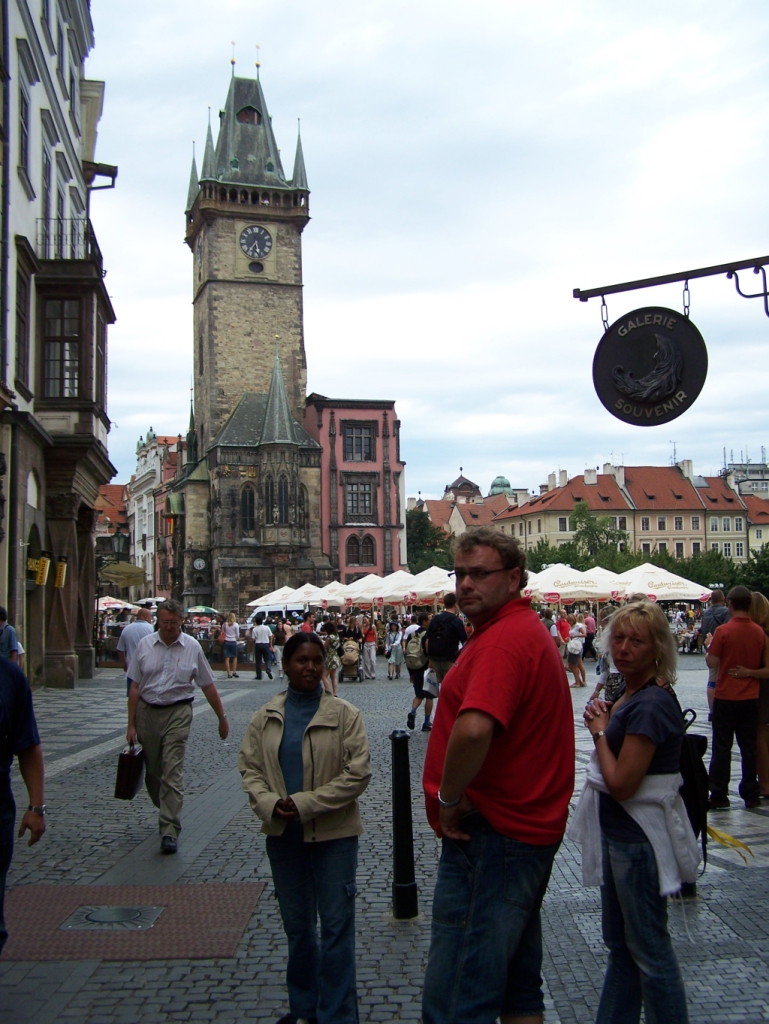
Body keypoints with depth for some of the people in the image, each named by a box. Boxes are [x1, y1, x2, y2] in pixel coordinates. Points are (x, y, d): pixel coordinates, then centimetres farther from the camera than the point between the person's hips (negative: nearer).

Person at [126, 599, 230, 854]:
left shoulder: (192, 647, -1)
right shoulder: (145, 645, 1)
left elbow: (208, 686, 6)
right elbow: (135, 687, 3)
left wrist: (222, 718, 9)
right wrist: (131, 725, 1)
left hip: (178, 713, -3)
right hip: (147, 711, 3)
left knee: (172, 772, -9)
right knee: (151, 771, 13)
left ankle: (169, 830, -6)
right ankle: (166, 811, 37)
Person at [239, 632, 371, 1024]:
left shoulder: (344, 715, -8)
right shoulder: (265, 718, 3)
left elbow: (357, 773, -12)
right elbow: (249, 768, 4)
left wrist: (305, 804, -17)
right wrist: (269, 804, -16)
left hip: (333, 834, -3)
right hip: (282, 834, 4)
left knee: (336, 926, 2)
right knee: (296, 926, 16)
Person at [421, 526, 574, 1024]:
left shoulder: (503, 640, -20)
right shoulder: (528, 629, 15)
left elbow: (474, 729, -37)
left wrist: (448, 798, -20)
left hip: (491, 834, -11)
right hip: (529, 828, 11)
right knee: (518, 984, 22)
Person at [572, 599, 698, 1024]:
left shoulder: (651, 704, -23)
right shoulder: (633, 693, 7)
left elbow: (621, 784, -25)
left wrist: (600, 731, -13)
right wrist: (605, 721, 0)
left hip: (640, 840, -10)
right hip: (620, 833, 10)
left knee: (648, 948, 3)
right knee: (619, 942, 20)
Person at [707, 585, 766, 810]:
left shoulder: (724, 631, -15)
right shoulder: (759, 632, 0)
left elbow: (712, 663, -12)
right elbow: (763, 665, 10)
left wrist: (709, 647, 6)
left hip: (726, 697, -4)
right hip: (750, 698, 4)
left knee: (722, 748, 3)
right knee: (749, 747, 11)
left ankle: (719, 796, 4)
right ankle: (751, 794, 16)